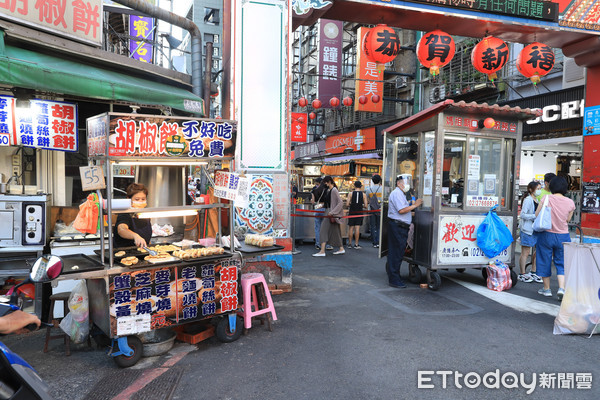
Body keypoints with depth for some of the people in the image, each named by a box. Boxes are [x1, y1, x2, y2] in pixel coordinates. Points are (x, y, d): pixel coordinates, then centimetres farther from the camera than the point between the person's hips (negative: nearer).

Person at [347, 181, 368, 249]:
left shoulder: (351, 194, -4)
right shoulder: (363, 194, -2)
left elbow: (347, 204, -8)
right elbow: (366, 206, -3)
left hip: (352, 212, 0)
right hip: (359, 212, 0)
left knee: (351, 228, 6)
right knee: (357, 228, 2)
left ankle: (349, 244, 11)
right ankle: (356, 244, 5)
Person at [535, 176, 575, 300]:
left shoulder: (546, 198, -12)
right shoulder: (570, 202, -5)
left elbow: (536, 215, -7)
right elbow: (568, 220, 6)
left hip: (546, 234, -2)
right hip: (563, 236, 2)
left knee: (545, 262, 11)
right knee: (561, 263, 11)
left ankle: (547, 289, 19)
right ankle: (561, 288, -4)